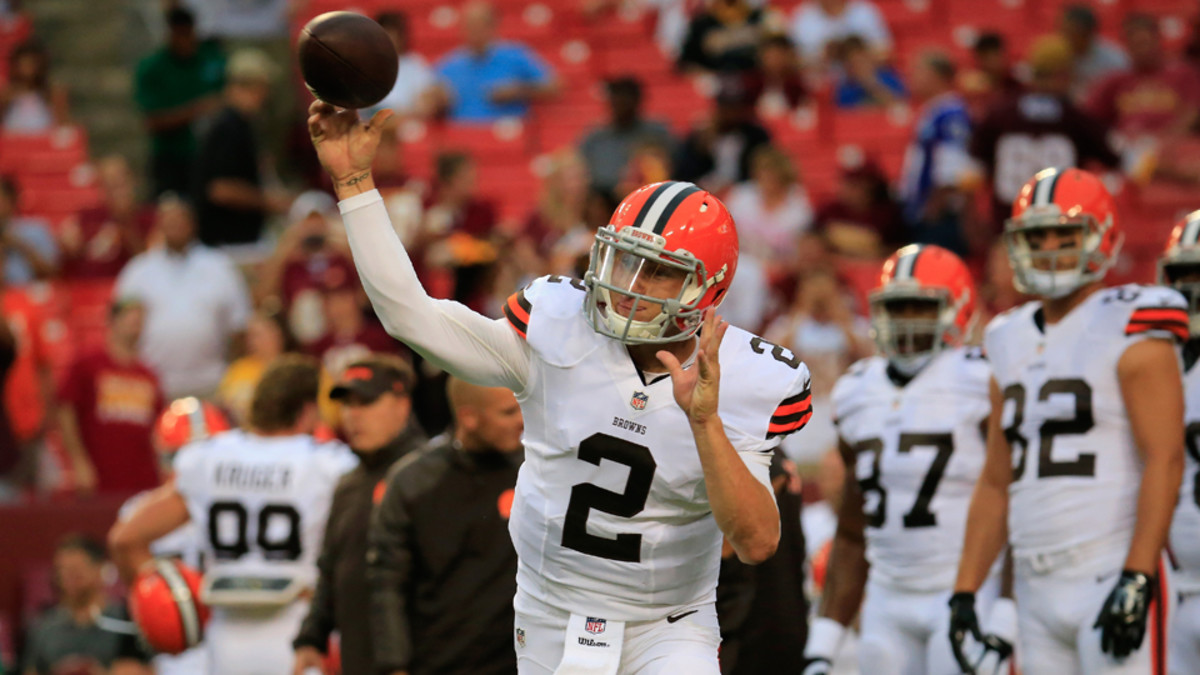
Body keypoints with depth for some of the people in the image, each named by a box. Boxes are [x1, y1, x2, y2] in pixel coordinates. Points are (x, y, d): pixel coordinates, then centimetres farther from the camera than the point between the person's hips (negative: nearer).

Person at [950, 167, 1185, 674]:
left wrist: (1137, 580, -21)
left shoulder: (1129, 333, -5)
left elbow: (1164, 461, -13)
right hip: (1037, 590, 7)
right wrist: (965, 591, 14)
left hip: (1111, 576, -7)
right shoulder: (1012, 344, 17)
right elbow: (995, 484, 21)